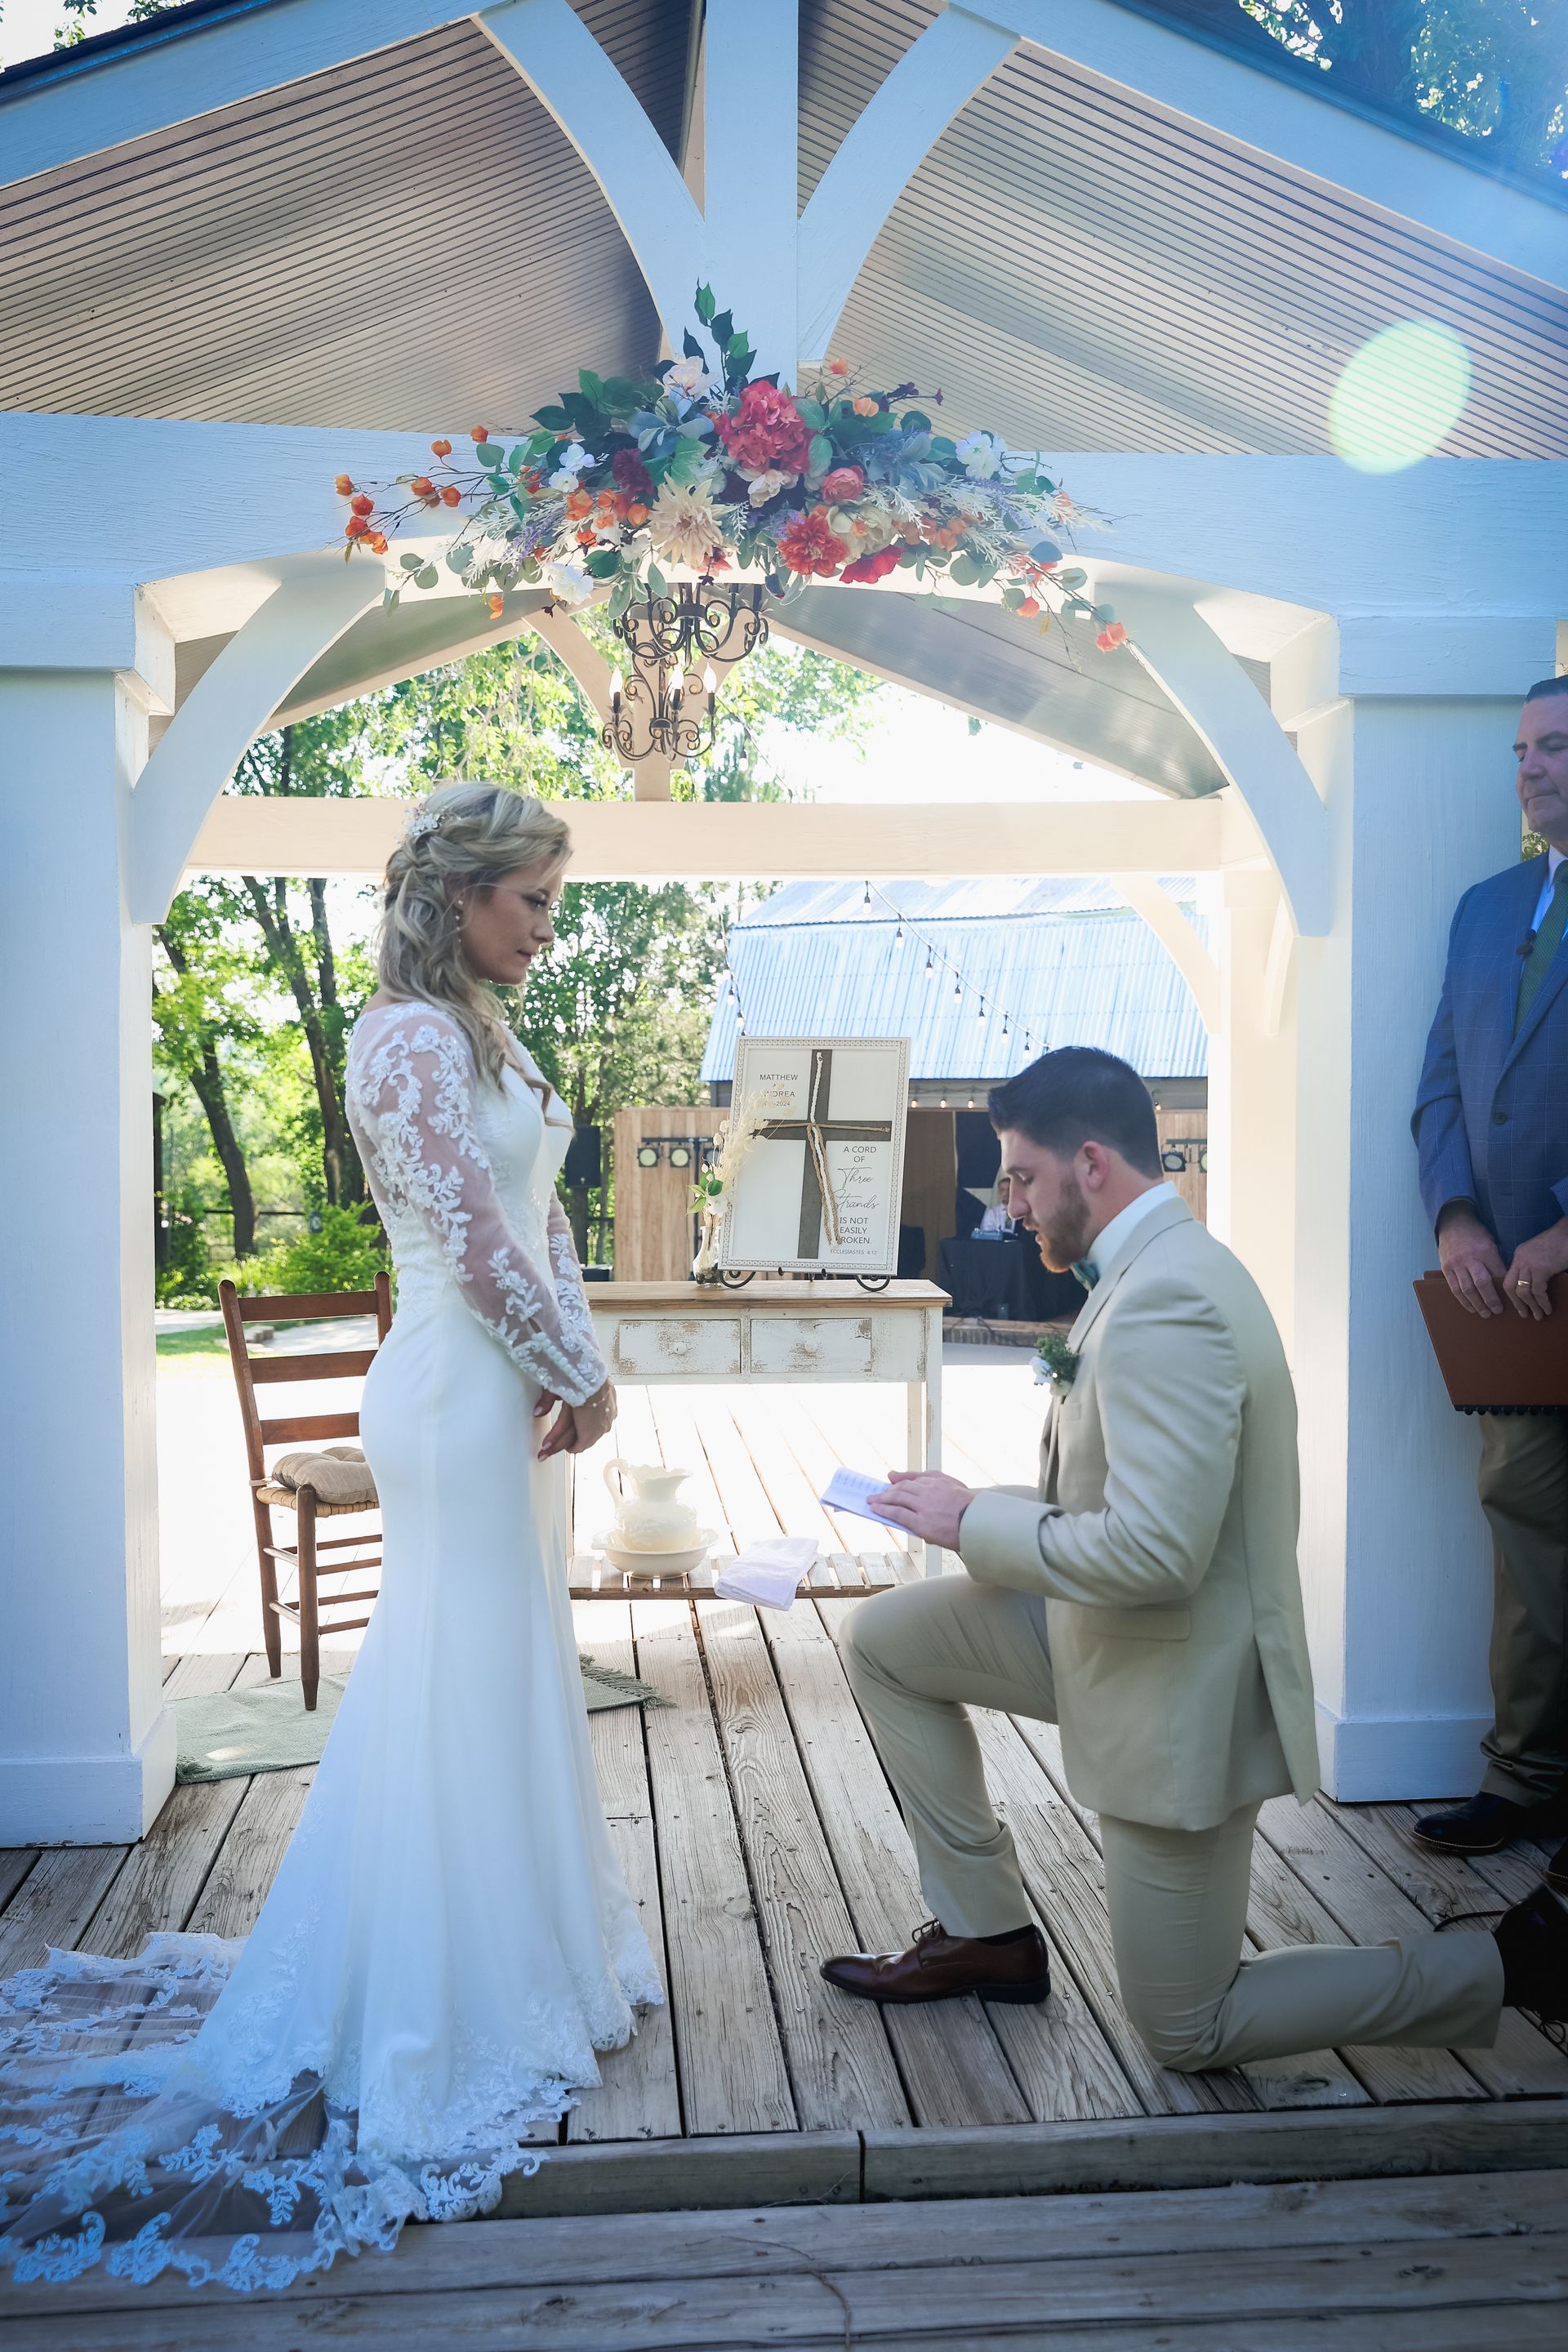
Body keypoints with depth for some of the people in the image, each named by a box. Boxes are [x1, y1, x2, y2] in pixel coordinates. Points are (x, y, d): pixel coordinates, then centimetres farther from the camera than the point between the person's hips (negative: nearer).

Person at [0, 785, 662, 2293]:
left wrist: (572, 1368, -2)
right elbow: (476, 1236, -21)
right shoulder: (411, 1036, -16)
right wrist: (579, 1375, -10)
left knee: (503, 1677, 19)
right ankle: (456, 2010, 17)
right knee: (465, 1689, 1)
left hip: (510, 1393, 9)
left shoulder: (479, 1031, 13)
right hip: (461, 1395, -9)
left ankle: (526, 1950, 36)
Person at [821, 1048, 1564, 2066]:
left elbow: (1153, 1553, -32)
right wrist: (988, 1508, 3)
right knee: (884, 1641, 11)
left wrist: (974, 1521, -18)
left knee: (1188, 2031, 7)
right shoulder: (1164, 1264, 6)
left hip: (1178, 1686, -10)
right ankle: (987, 1931, 21)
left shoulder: (1163, 1303, -28)